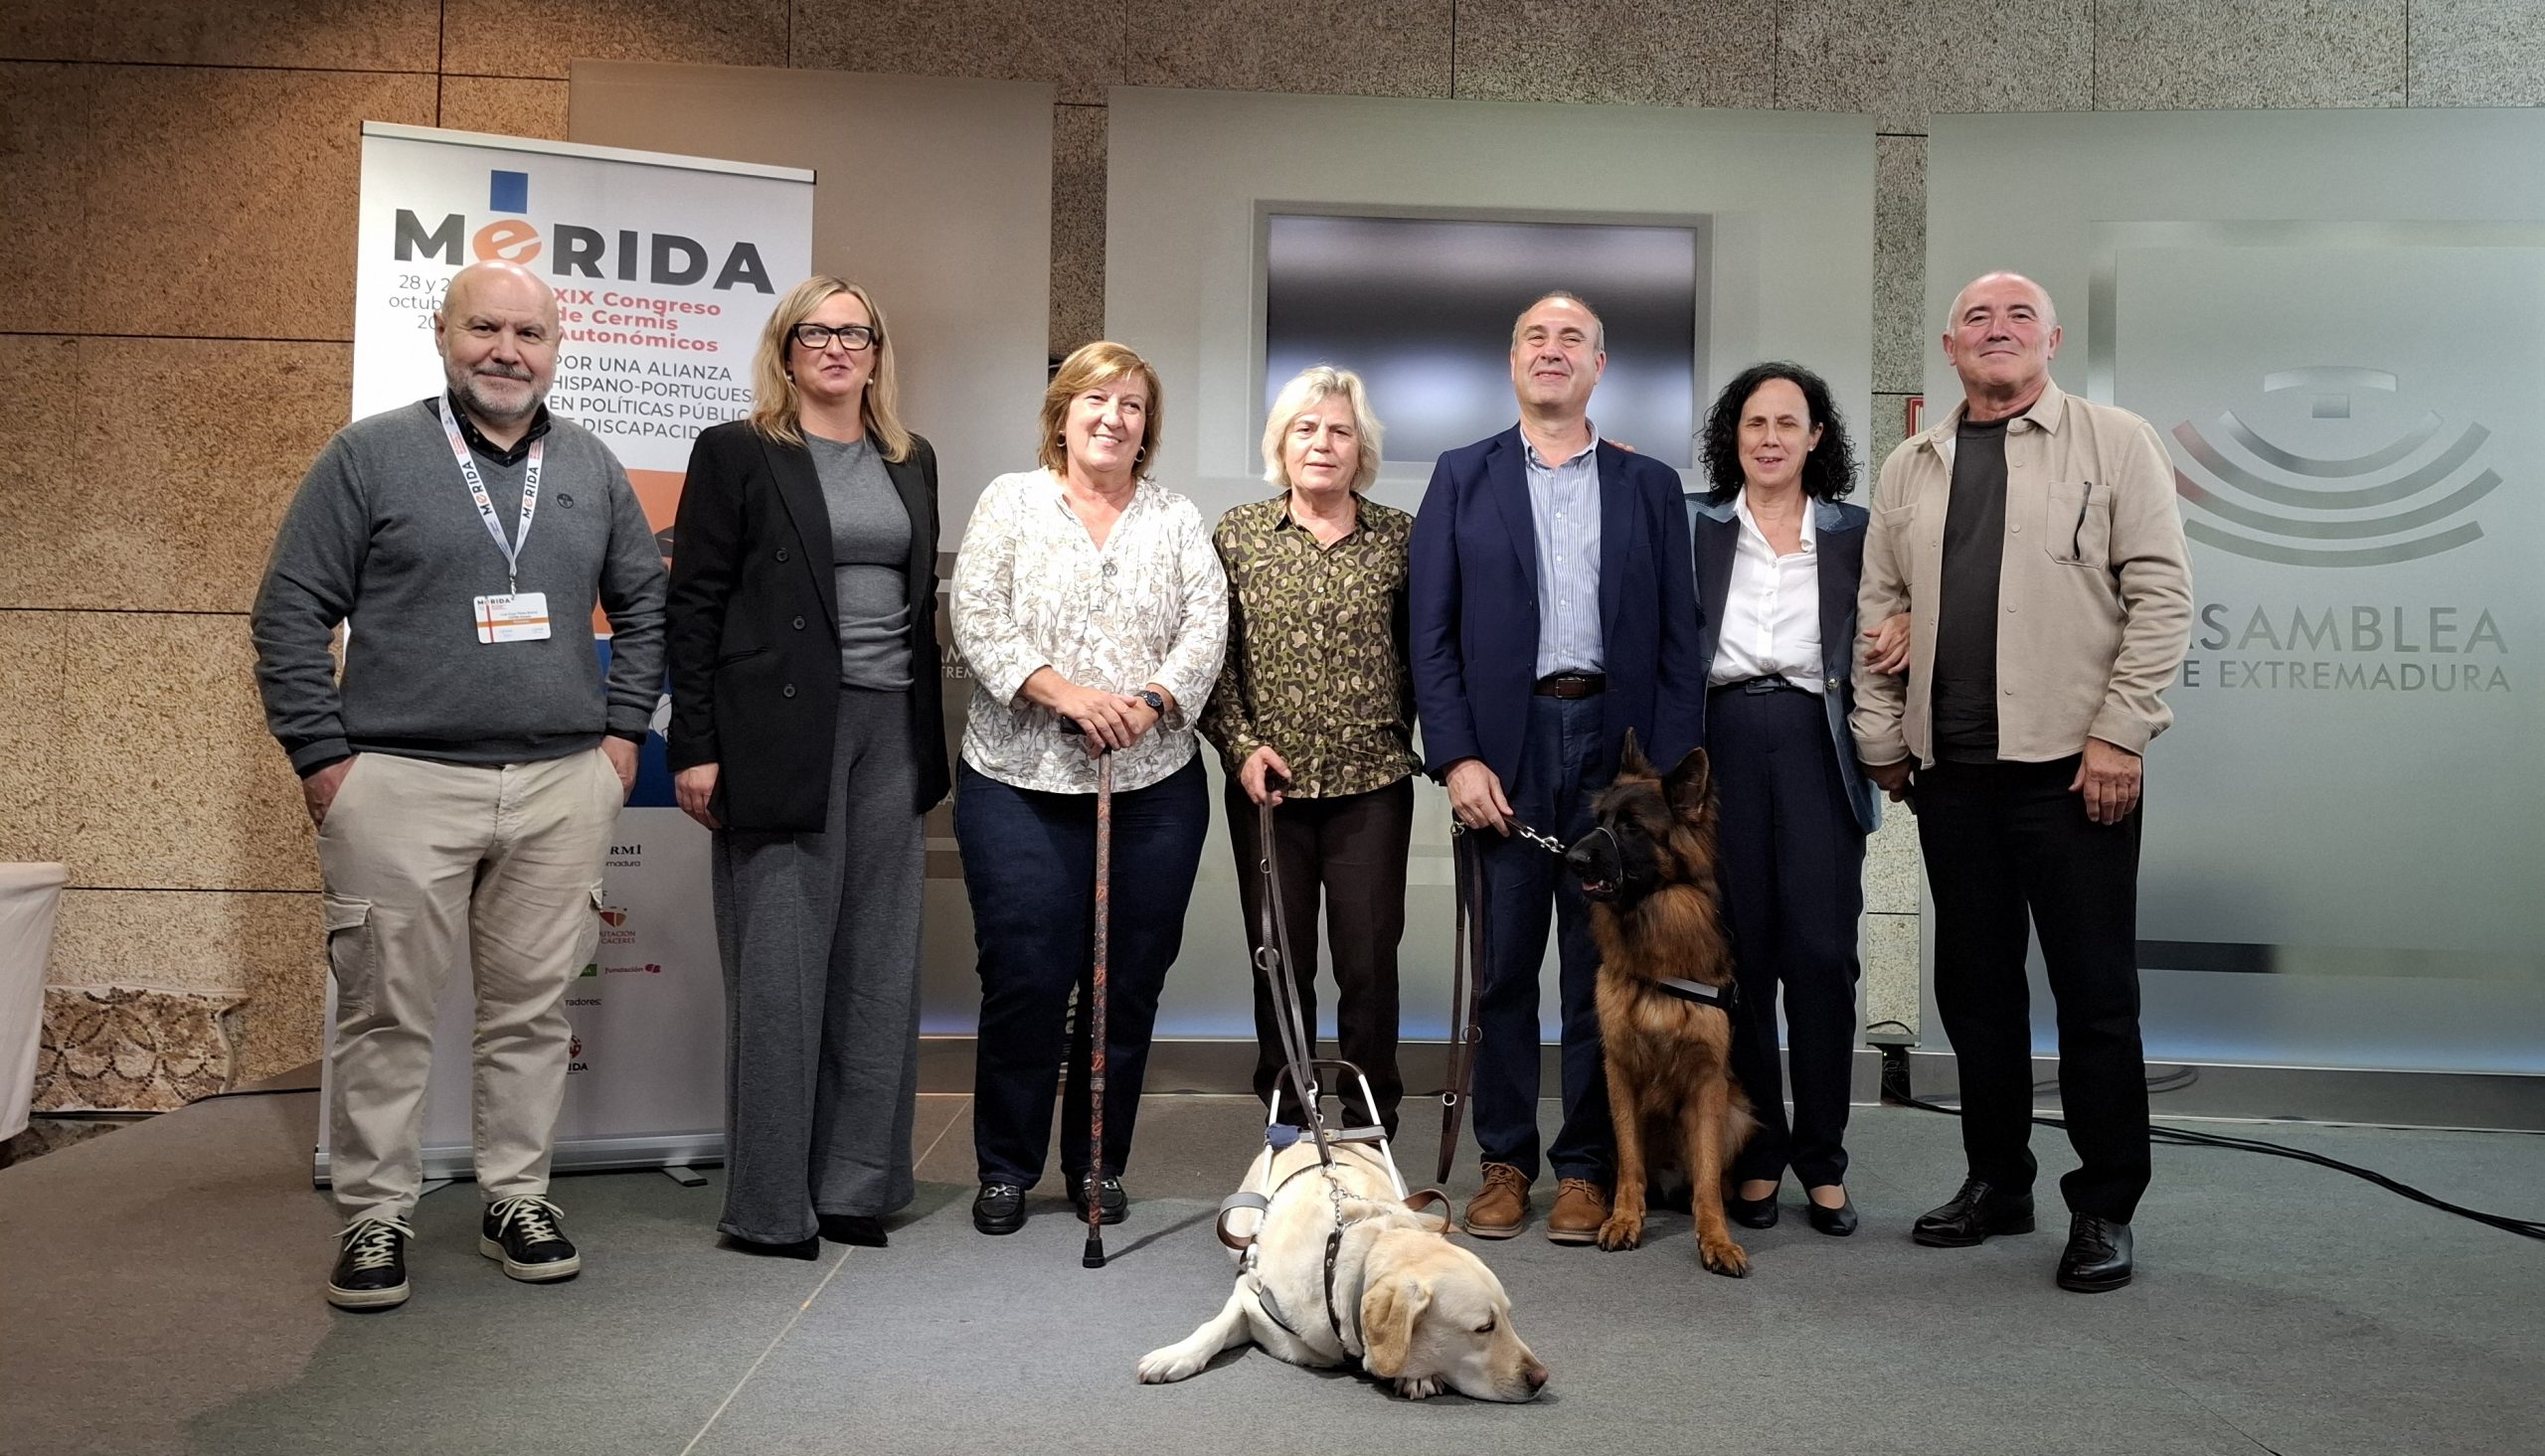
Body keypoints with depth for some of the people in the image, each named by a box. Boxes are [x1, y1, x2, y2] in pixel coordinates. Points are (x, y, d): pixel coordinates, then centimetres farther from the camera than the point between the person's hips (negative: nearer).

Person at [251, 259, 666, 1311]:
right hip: (401, 783, -3)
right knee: (386, 1011, 2)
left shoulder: (590, 467, 12)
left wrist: (623, 730, 10)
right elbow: (289, 612, 1)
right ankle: (375, 1217, 14)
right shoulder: (370, 455, 2)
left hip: (563, 785, 3)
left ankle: (517, 1200, 21)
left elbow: (644, 602, 19)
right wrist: (323, 757, -4)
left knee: (533, 1007, 8)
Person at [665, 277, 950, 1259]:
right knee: (778, 967, -1)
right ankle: (770, 1203, 9)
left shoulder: (911, 461, 16)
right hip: (781, 733, -5)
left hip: (890, 733, 5)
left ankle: (857, 1185, 17)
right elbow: (693, 604, -2)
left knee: (878, 963, 6)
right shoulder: (736, 453, 2)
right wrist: (695, 748, -9)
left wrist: (928, 741, 11)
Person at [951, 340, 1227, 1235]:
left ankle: (1098, 1165, 21)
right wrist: (1064, 693, -16)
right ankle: (1006, 1169, 16)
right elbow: (977, 619, -4)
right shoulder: (1011, 501, 7)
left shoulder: (1177, 519, 12)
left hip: (1154, 784, 2)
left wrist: (1153, 700, -15)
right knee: (1024, 980, -1)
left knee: (1129, 983, 6)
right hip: (1021, 784, -2)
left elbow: (1207, 627, 2)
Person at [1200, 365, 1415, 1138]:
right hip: (1269, 784, 1)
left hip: (1372, 783, 0)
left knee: (1370, 959, 2)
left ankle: (1371, 1123, 17)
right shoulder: (1238, 533, 5)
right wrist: (1241, 745, -7)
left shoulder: (1399, 537, 3)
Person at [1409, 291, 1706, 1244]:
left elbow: (1678, 639, 6)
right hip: (1504, 747, -1)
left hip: (1618, 744, 1)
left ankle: (1586, 1166, 16)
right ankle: (1505, 1162, 16)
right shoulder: (1462, 478, 9)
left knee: (1604, 967, 5)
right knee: (1505, 967, 5)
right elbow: (1432, 632, 3)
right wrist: (1456, 757, -7)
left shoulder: (1651, 485, 11)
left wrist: (1671, 772, -3)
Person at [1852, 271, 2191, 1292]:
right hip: (1949, 766, 4)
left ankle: (2105, 1208, 13)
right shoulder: (1910, 468, 14)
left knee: (2095, 990, 1)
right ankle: (1997, 1182, 25)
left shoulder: (2115, 443, 2)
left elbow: (2161, 593, -4)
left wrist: (2119, 733, -11)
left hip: (2074, 762, -4)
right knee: (1974, 984, 11)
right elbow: (1880, 609, 13)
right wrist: (1880, 738, 7)